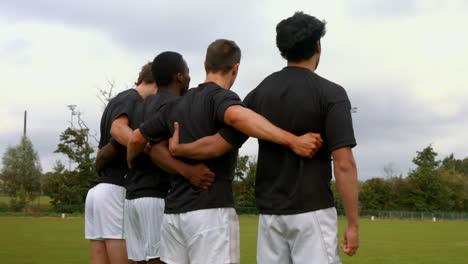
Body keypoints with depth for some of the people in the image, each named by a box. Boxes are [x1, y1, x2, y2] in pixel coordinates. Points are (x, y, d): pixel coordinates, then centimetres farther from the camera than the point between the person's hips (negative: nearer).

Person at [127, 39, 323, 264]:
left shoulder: (177, 105, 16)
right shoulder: (220, 97, -7)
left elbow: (137, 138, 24)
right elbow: (236, 116, -31)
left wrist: (131, 165, 46)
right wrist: (292, 140, -38)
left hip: (174, 212, 8)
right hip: (210, 210, -7)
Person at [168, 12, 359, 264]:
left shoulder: (259, 93, 6)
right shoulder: (331, 93, -9)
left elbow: (219, 145, 3)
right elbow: (344, 164, -16)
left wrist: (177, 149, 22)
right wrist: (353, 224, -11)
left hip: (270, 213, 5)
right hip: (312, 213, -5)